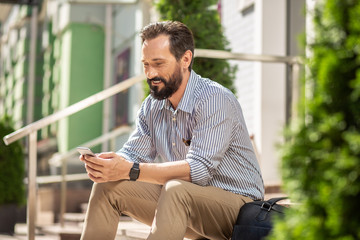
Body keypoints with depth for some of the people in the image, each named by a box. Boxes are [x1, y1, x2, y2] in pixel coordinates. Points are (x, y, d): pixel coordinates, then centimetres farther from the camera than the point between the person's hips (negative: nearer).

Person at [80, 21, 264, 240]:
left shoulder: (216, 100, -20)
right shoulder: (152, 106, 5)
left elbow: (199, 169, -29)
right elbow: (133, 154, 3)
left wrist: (132, 171, -35)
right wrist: (103, 164, -22)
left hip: (235, 202, -7)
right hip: (185, 201, 7)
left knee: (176, 189, -37)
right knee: (109, 186, -4)